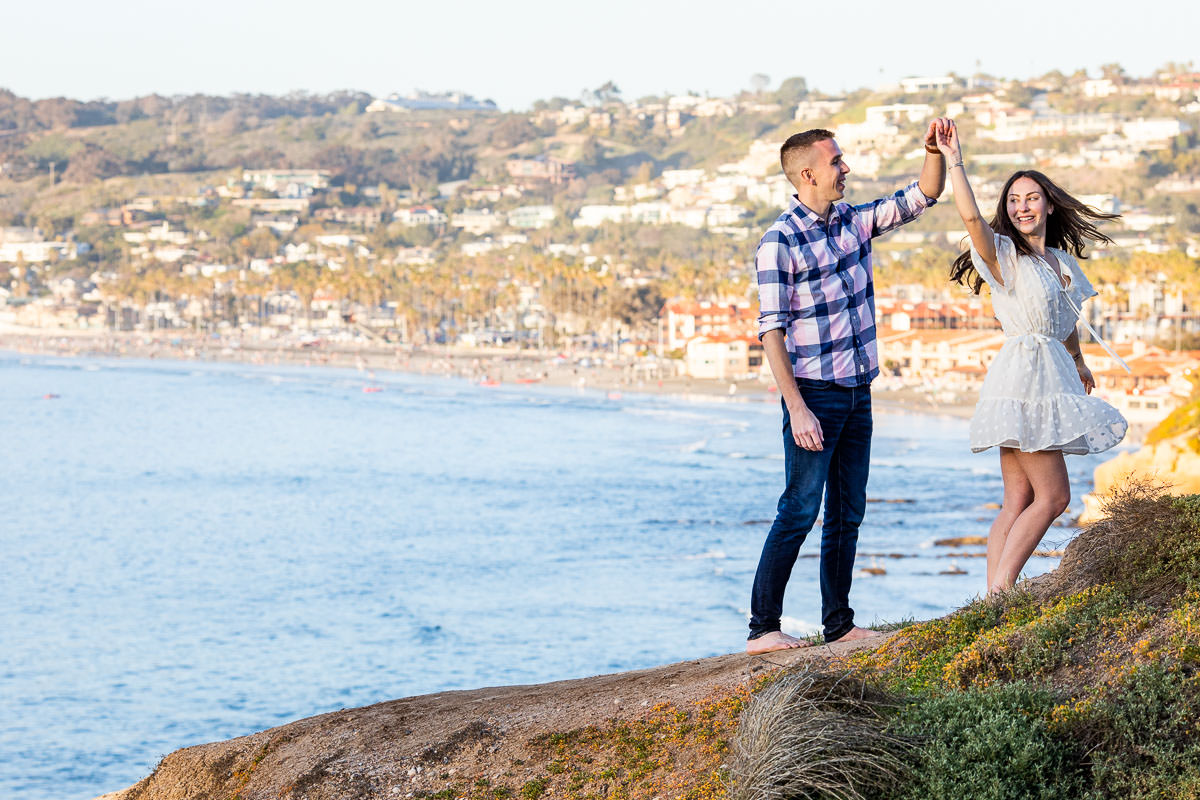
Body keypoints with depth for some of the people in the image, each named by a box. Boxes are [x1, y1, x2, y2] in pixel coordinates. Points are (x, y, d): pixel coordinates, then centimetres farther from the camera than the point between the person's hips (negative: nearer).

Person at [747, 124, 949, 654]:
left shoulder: (854, 221, 8)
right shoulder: (779, 242, -13)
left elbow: (922, 197, 15)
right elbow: (771, 331, -16)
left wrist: (935, 151, -5)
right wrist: (797, 408, -21)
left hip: (858, 391, 7)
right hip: (814, 392, -7)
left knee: (847, 512, 10)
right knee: (800, 510, -8)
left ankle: (838, 623, 16)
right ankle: (763, 627, -4)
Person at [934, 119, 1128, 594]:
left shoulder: (1061, 262, 15)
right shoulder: (1004, 255, -6)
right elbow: (971, 217, -27)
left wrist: (1078, 363, 46)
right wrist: (953, 161, -32)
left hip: (1048, 378, 8)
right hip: (1023, 374, -8)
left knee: (1019, 501, 3)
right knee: (1053, 496, -11)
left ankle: (994, 599, 2)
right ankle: (998, 592, -9)